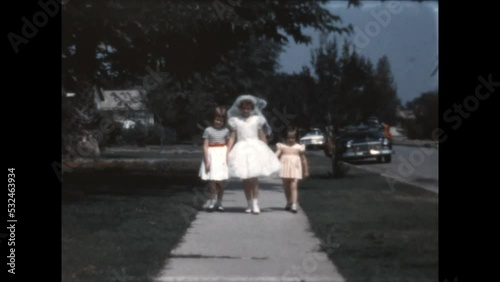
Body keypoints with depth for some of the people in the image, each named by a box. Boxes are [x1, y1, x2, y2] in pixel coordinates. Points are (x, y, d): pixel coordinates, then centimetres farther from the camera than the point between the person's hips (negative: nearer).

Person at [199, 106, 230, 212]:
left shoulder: (226, 131, 6)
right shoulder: (208, 130, -3)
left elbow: (228, 145, 7)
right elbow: (205, 146, -4)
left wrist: (228, 159, -1)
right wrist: (207, 161, -9)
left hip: (223, 156, 3)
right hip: (212, 156, -2)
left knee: (222, 182, 4)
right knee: (212, 181, -7)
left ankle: (219, 202, 15)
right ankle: (212, 202, 5)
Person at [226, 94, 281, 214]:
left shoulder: (257, 119, 6)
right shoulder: (235, 120, 6)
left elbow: (262, 137, 8)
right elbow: (232, 137, 4)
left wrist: (266, 151, 7)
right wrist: (227, 152, -4)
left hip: (255, 148, -1)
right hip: (241, 149, 1)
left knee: (254, 177, -13)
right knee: (245, 179, 5)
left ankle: (255, 203, -12)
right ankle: (250, 204, 13)